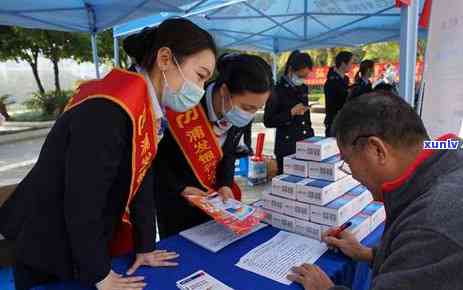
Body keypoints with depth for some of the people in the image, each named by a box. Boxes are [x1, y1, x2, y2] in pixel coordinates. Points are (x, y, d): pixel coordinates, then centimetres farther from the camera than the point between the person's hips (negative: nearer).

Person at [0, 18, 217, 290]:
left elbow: (142, 180, 0)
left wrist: (145, 247, 2)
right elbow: (82, 201, -27)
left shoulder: (149, 106, -2)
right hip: (49, 251, -7)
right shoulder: (108, 109, -30)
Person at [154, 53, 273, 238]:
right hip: (174, 197, -4)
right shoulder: (182, 108, -31)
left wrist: (225, 185, -13)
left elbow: (229, 152, 1)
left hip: (210, 195, 5)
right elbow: (156, 155, -17)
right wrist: (180, 188, -22)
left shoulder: (240, 116, -14)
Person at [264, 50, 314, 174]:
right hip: (287, 146, -6)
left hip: (306, 143, 6)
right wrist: (291, 113, -20)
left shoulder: (303, 88, 9)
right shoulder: (277, 90, -10)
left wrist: (311, 136, 15)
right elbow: (268, 121, -12)